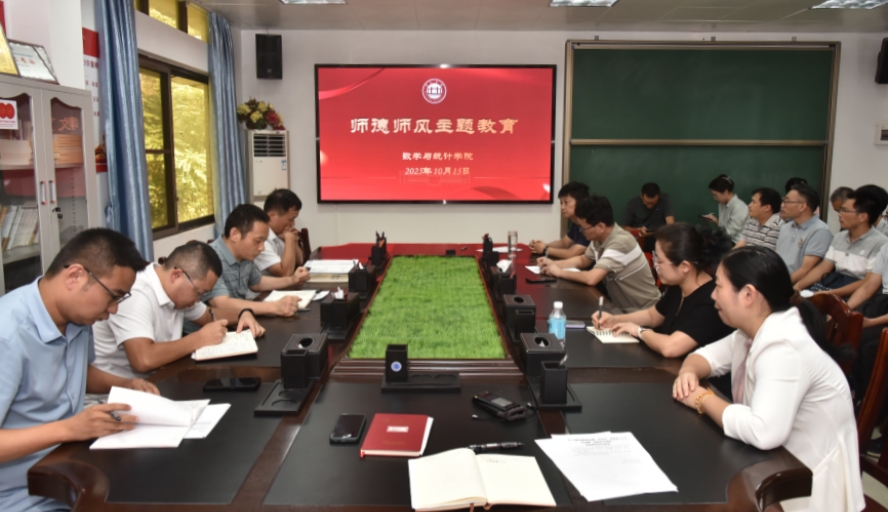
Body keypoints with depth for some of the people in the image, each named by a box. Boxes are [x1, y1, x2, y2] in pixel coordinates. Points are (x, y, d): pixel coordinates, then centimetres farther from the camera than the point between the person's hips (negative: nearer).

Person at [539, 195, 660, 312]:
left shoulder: (620, 243, -28)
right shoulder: (600, 237, -2)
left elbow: (591, 279, -36)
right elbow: (583, 260, 18)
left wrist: (560, 272, -20)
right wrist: (554, 263, 3)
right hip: (621, 307, 7)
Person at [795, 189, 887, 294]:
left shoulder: (880, 243, -6)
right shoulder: (839, 237, 15)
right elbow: (822, 268, 12)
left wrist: (831, 294, -23)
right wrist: (798, 285, -5)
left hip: (853, 294, -7)